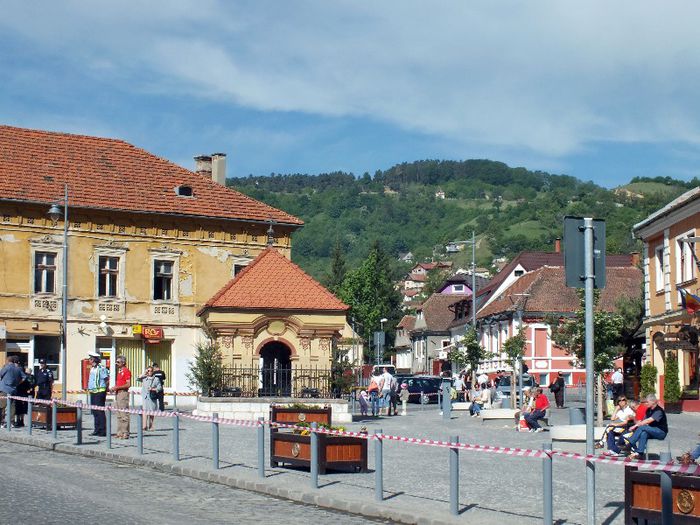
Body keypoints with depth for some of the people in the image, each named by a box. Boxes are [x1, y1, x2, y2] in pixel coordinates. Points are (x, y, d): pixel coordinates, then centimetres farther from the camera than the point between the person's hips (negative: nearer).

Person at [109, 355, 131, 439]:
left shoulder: (126, 371, -9)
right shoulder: (118, 371, 18)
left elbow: (128, 384, -16)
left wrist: (117, 387, -16)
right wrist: (113, 388, 9)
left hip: (123, 393, -10)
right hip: (117, 393, 10)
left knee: (124, 414, -9)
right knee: (119, 415, 11)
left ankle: (125, 433, -8)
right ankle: (119, 433, 15)